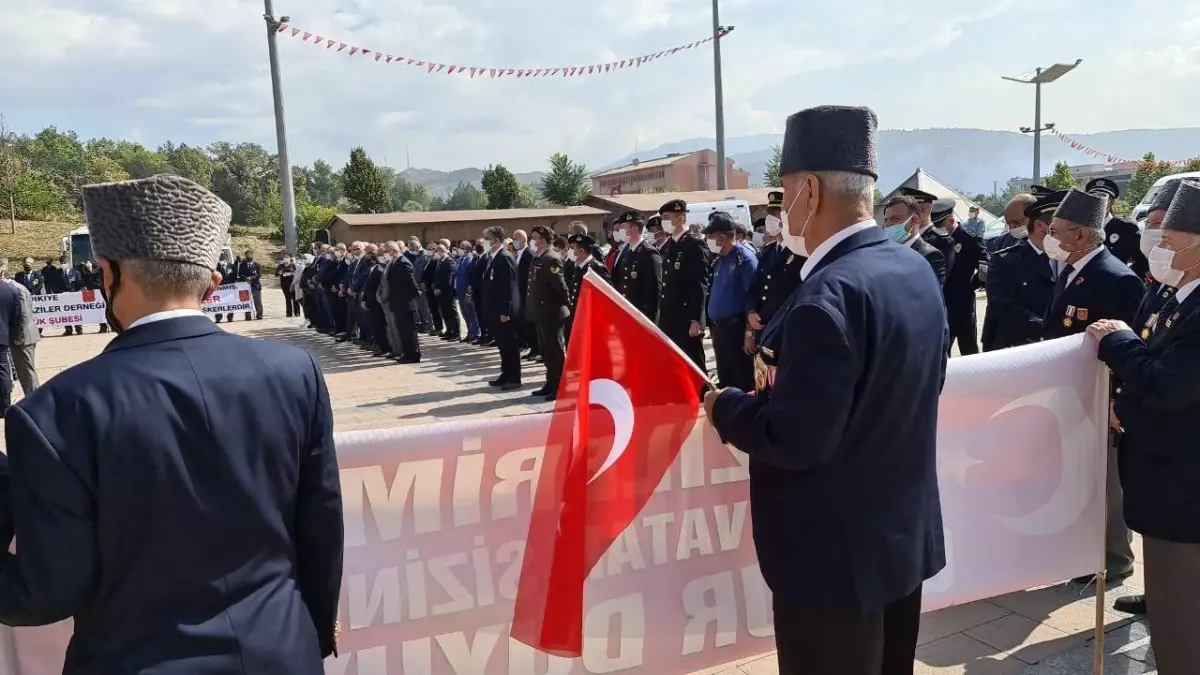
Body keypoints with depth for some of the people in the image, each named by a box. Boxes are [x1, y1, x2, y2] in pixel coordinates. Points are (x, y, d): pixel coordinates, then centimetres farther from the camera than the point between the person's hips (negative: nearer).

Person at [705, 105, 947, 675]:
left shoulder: (828, 295, -27)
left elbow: (795, 441, -28)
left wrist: (725, 406, -10)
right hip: (905, 535, 9)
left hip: (836, 554, -9)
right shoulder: (916, 269, 3)